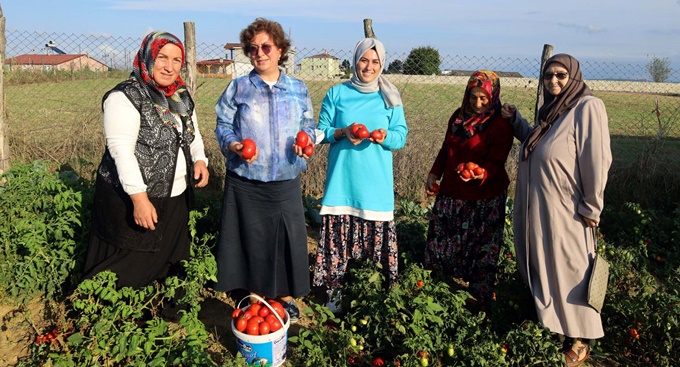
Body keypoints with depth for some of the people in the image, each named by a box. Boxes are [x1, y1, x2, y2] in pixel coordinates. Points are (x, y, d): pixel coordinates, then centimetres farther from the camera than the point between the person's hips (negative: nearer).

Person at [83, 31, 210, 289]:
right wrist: (139, 199, -25)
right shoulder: (125, 97, -13)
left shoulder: (182, 96, 10)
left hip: (176, 198, 7)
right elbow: (121, 150, -20)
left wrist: (199, 159, -1)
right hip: (130, 200, -7)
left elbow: (193, 134, 20)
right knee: (127, 276, 2)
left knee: (167, 269, 19)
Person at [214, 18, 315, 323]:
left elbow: (308, 126, 12)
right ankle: (255, 295, 29)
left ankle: (286, 296, 26)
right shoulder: (238, 88, 2)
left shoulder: (298, 89, 7)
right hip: (246, 183, -1)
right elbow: (223, 126, 2)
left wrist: (307, 141, -10)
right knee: (252, 239, 9)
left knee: (289, 239, 6)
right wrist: (234, 146, -18)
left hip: (286, 182, 1)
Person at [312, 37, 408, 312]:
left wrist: (386, 136, -17)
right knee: (338, 233, 0)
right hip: (342, 180, 0)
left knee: (376, 234, 1)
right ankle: (335, 290, 16)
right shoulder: (337, 94, 6)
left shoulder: (390, 97, 8)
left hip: (375, 182, 0)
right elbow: (322, 131, 6)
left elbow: (401, 135, 5)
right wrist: (342, 132, -15)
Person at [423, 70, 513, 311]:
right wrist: (434, 174, 10)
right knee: (442, 240, 16)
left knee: (480, 247, 3)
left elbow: (496, 163, -20)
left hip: (484, 197, -6)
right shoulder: (458, 116, 6)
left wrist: (481, 173, -40)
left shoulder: (500, 125, -13)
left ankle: (478, 298, 18)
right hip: (451, 192, 6)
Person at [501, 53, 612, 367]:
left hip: (564, 212, -8)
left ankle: (581, 341, 18)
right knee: (540, 267, 18)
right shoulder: (552, 109, 12)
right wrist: (515, 120, 13)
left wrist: (591, 208, -15)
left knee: (568, 271, 2)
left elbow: (596, 161, -17)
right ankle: (546, 319, 36)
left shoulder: (587, 107, -14)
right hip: (536, 208, 8)